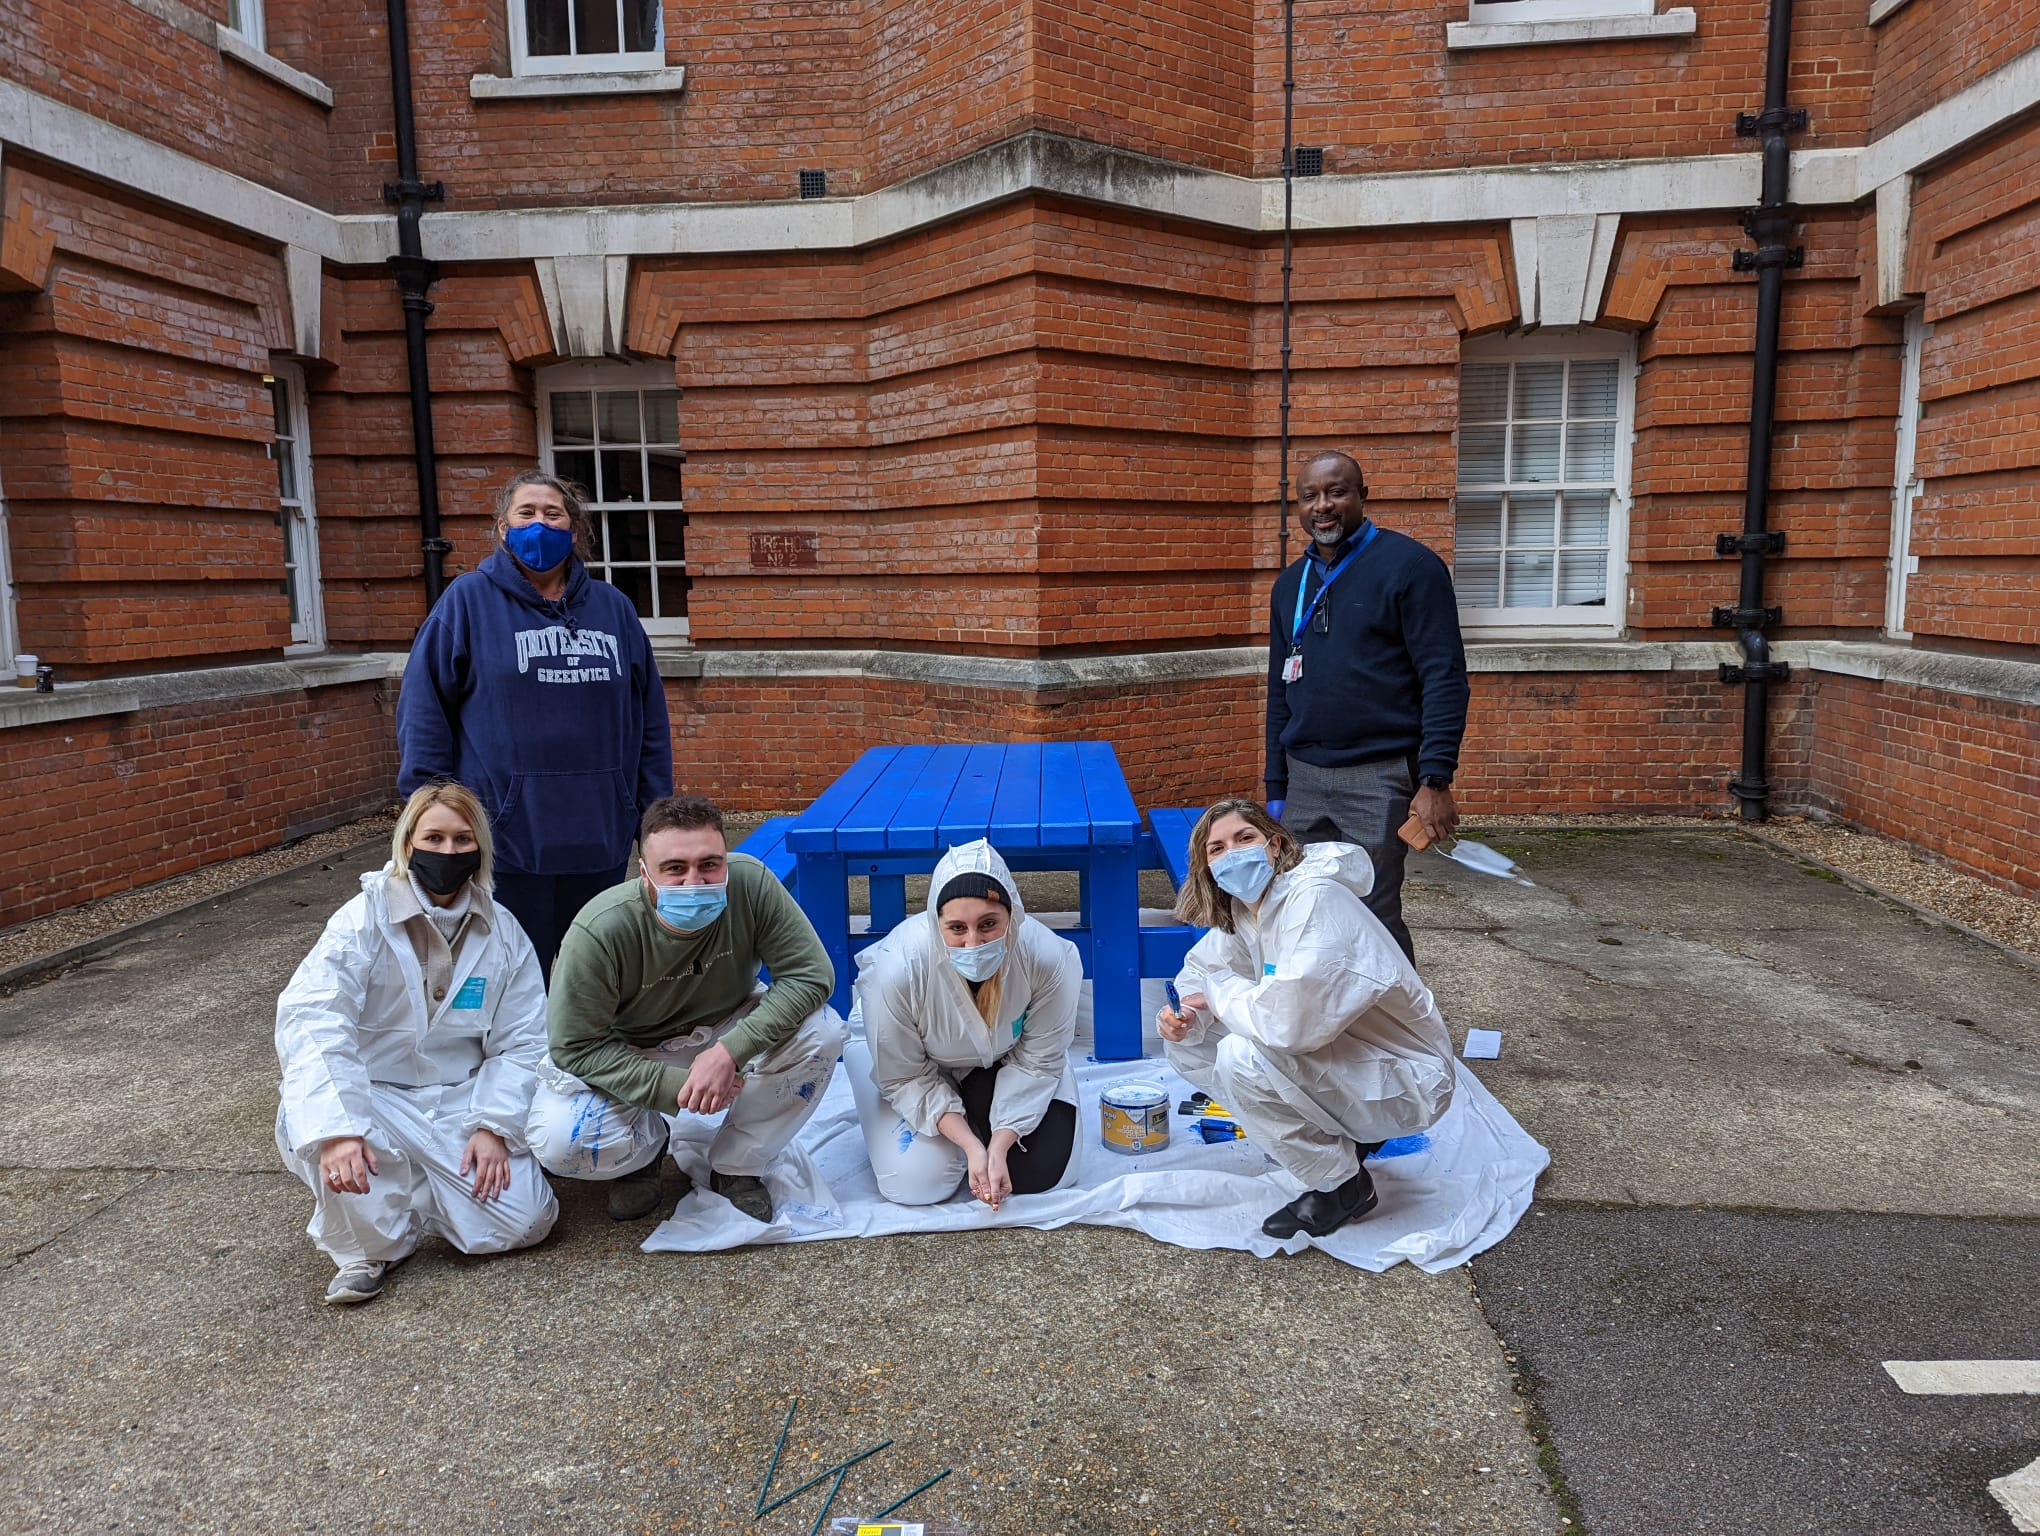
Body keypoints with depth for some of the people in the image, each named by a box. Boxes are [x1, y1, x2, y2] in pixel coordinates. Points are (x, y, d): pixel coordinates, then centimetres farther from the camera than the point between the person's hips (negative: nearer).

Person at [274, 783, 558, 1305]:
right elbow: (311, 1021, -25)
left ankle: (419, 1192, 19)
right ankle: (368, 1247, -7)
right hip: (374, 1098, -2)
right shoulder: (365, 920, -11)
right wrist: (337, 1127, -39)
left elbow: (520, 1041, -1)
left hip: (460, 1100, 2)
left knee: (524, 1220, -13)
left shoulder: (503, 934, 0)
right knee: (314, 1122, -36)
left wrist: (493, 1126, -15)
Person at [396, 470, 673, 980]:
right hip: (507, 839, -3)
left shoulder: (613, 607, 10)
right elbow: (423, 711, -3)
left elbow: (649, 715, 11)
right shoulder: (468, 602, 0)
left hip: (601, 839, 4)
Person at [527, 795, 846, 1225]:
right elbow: (577, 1047, -22)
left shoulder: (751, 884, -29)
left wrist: (730, 1051, -34)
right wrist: (674, 1087, -29)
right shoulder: (600, 931, -31)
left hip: (727, 1033, 2)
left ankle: (736, 1168, -2)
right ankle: (646, 1147, 11)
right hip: (623, 1056, -1)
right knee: (558, 1143, -28)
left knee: (822, 1032, -26)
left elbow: (812, 974, -25)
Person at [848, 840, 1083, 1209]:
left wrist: (999, 1145, -26)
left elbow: (1037, 1062, -19)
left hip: (1004, 1060, 2)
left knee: (1038, 1173, -9)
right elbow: (905, 1078, -22)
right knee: (917, 1183, -17)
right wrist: (971, 1145, -28)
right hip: (918, 1059, -1)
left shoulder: (1051, 958, -36)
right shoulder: (896, 968, -39)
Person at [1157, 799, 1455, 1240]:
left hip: (1404, 1081, -9)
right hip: (1335, 1058, 9)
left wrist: (1220, 990, -18)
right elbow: (1200, 970, 13)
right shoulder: (1243, 907, 0)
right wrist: (1187, 1017, -11)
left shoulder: (1314, 898, -27)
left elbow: (1291, 1021, -38)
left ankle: (1344, 1186, -6)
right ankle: (1340, 1136, 12)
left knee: (1242, 1057, -29)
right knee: (1187, 1041, 3)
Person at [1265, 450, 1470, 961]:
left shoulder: (1408, 565, -4)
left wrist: (1436, 779, -17)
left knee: (1374, 919, -4)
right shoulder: (1290, 584, 15)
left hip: (1378, 778, -6)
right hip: (1303, 778, 6)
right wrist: (1276, 790, 17)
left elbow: (1445, 676, -9)